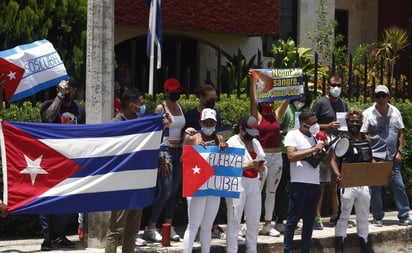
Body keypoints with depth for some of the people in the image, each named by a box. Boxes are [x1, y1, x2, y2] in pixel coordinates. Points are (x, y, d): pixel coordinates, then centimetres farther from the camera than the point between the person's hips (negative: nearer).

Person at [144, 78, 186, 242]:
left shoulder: (180, 108, 14)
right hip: (166, 150, -7)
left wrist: (184, 152, 9)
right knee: (165, 191, -12)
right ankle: (150, 228, -5)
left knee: (174, 190, 7)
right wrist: (161, 156, -18)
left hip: (178, 151, 7)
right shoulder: (161, 108, -7)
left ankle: (169, 226, 13)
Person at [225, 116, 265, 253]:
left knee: (254, 220, 11)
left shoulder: (255, 143, 17)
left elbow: (262, 168, 20)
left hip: (254, 184, 7)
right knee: (234, 221, -7)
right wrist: (246, 166, -20)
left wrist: (260, 166, -4)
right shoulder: (232, 142, -4)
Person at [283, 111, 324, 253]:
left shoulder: (315, 136, 17)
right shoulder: (293, 135, -3)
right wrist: (314, 149, -16)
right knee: (293, 220, -3)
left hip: (315, 184, 7)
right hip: (299, 184, -7)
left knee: (309, 220, 9)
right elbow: (291, 156, -17)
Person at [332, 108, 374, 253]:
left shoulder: (367, 140, 10)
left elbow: (371, 160, 16)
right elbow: (334, 160, -9)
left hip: (364, 184, 5)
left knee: (363, 216, 15)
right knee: (343, 215, -1)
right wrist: (338, 175, -26)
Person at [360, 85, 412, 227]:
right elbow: (364, 136, -5)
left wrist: (399, 151, 2)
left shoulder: (395, 112, 7)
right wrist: (369, 156, -11)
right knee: (375, 188, 2)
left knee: (399, 186, 1)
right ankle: (377, 218, 10)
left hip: (392, 157, 3)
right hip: (375, 156, -3)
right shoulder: (368, 114, -3)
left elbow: (400, 133, 12)